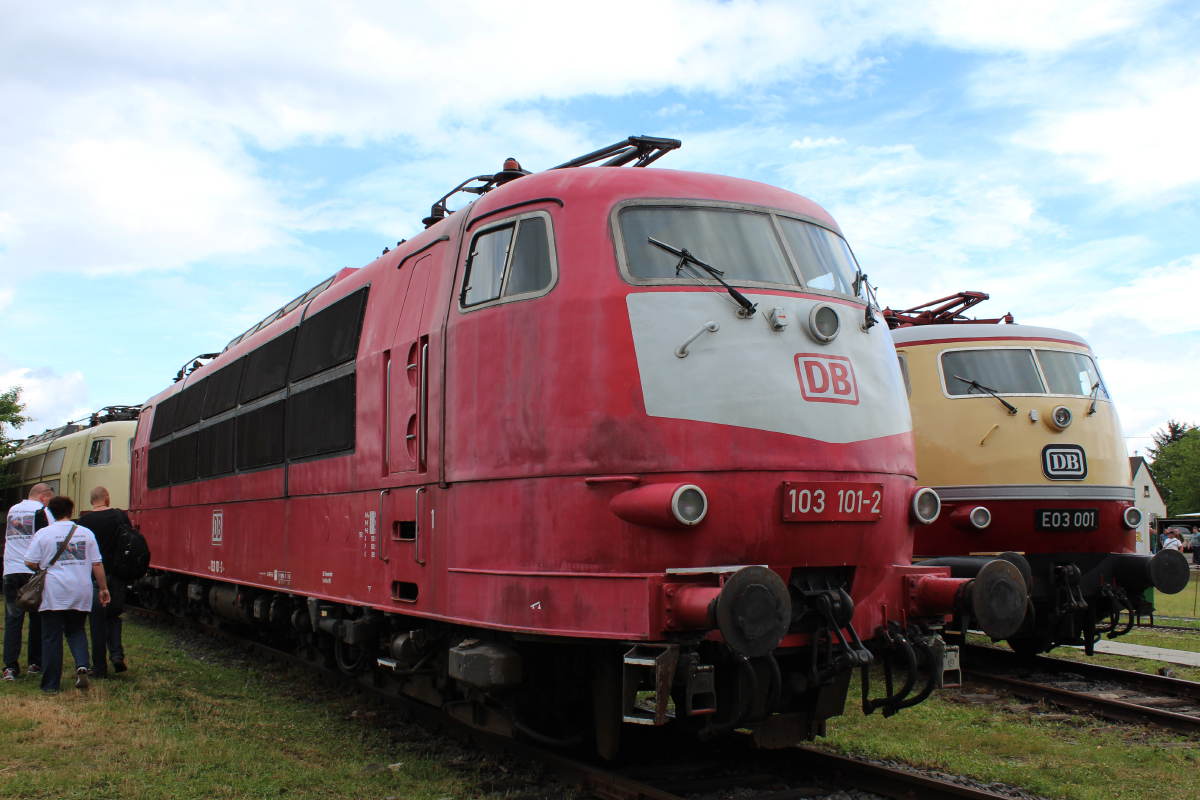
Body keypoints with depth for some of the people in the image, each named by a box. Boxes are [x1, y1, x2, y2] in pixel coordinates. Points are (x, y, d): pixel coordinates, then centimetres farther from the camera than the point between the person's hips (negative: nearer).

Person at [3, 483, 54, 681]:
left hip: (10, 572, 5)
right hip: (33, 571, -4)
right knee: (37, 619, 7)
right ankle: (35, 662, 12)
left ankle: (10, 666, -3)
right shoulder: (41, 511, -4)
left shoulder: (12, 510, 16)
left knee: (12, 620, 4)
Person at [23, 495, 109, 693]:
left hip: (53, 594, -2)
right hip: (81, 593, 2)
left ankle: (51, 684, 11)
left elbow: (30, 563, -5)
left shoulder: (43, 534, -3)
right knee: (76, 630, 20)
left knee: (51, 638, 6)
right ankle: (82, 665, -6)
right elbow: (97, 564, 4)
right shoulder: (86, 533, 4)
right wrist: (103, 588, 12)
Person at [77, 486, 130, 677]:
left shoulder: (85, 520, -7)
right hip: (117, 575, 2)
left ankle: (99, 668, 8)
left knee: (97, 621, 6)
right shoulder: (120, 516, -1)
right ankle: (117, 653, 1)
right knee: (114, 615, 20)